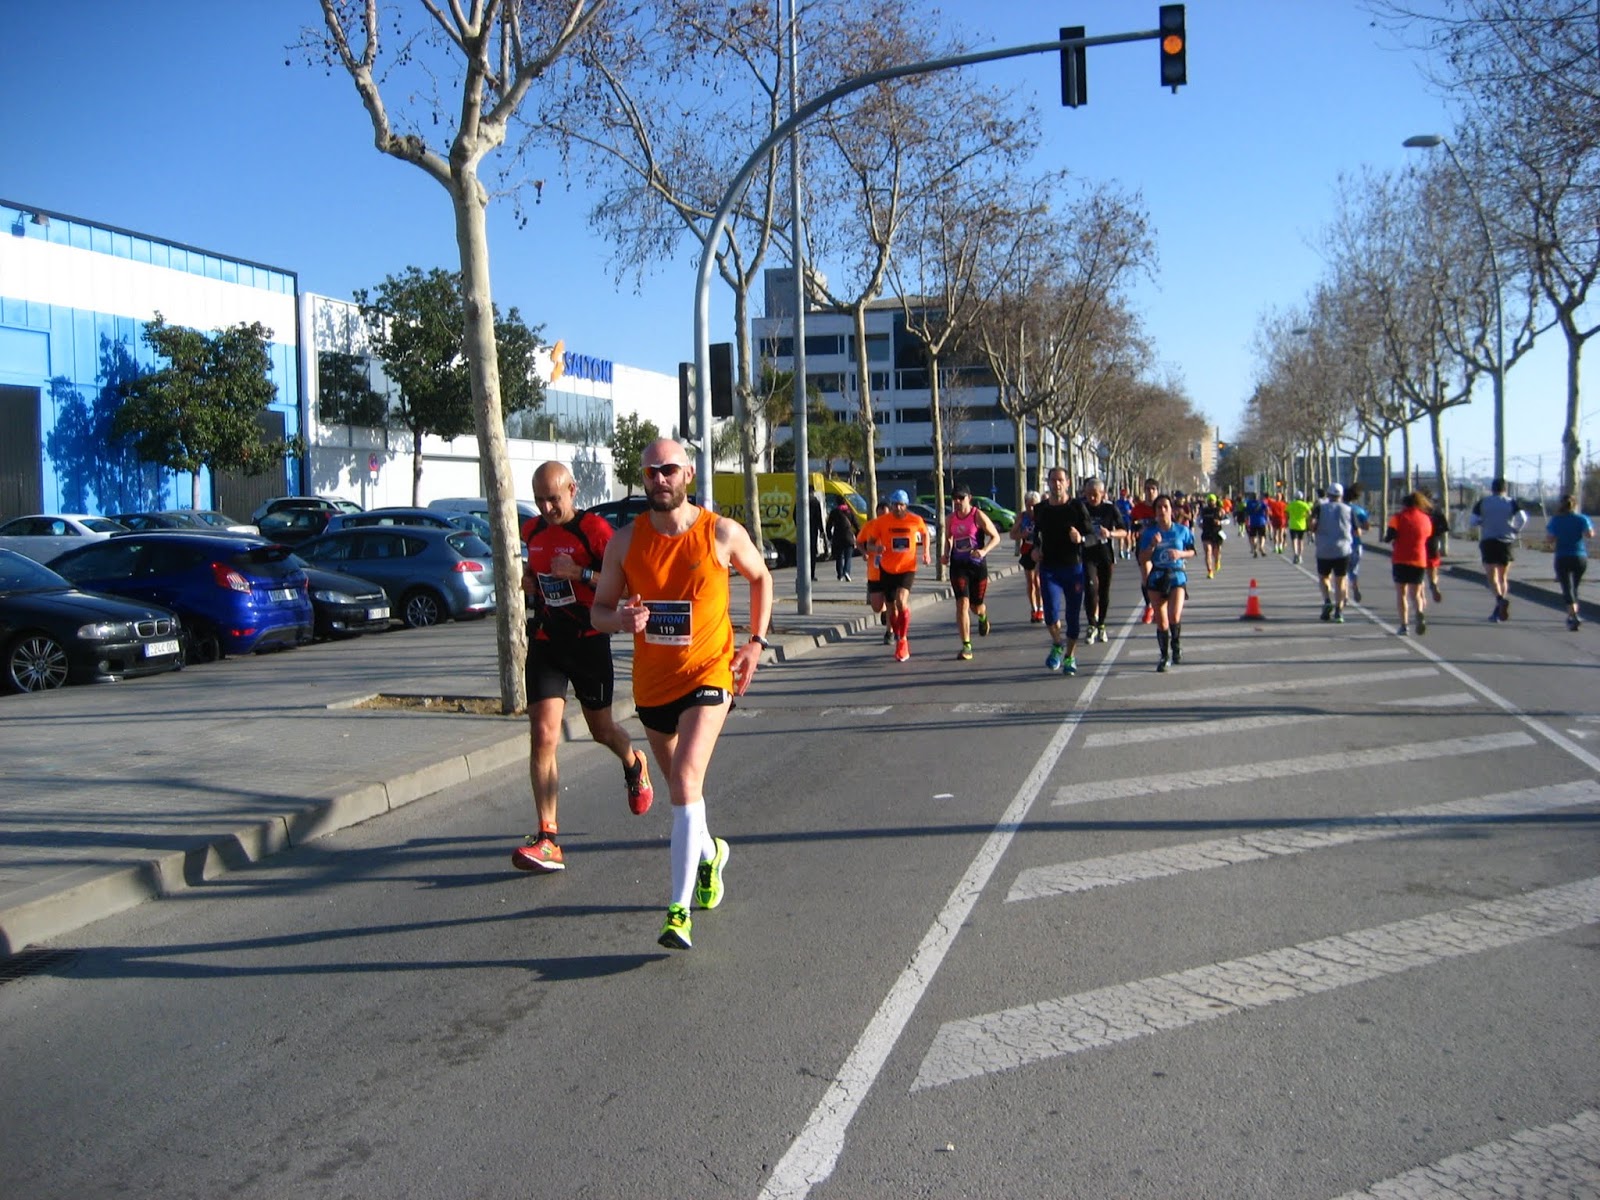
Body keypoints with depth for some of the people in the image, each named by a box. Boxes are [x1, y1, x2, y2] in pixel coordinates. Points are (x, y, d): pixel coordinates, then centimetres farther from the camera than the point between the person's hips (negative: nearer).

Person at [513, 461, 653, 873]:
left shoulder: (594, 529, -13)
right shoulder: (533, 530, 6)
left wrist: (580, 574, -27)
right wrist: (527, 579, 3)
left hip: (588, 642, -4)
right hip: (544, 643, 4)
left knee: (601, 730, 14)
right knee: (542, 736, -9)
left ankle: (635, 766, 51)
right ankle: (547, 841, -9)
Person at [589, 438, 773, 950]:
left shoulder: (723, 533, -7)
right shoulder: (625, 541, -3)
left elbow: (760, 578, 11)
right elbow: (599, 609, 3)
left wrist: (755, 642, 2)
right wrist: (621, 619, -20)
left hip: (708, 674, -4)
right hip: (651, 681, 4)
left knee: (685, 783, -20)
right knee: (680, 784, 20)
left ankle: (679, 911, -18)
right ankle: (709, 852, 51)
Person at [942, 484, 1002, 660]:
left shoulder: (978, 516, -9)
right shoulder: (950, 519, 3)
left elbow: (996, 537, -6)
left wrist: (984, 550, -23)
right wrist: (946, 554, 2)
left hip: (978, 565, -2)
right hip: (958, 565, 2)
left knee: (976, 606, 10)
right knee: (962, 603, -14)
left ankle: (983, 617, 51)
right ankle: (966, 646, -11)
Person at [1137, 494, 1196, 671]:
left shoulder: (1182, 530, 1)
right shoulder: (1149, 533, 1)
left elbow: (1192, 552, 10)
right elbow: (1142, 559, 0)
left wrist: (1180, 554, -10)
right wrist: (1153, 545, -16)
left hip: (1177, 576, -1)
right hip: (1157, 577, 1)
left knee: (1174, 617, -19)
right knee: (1161, 622, 3)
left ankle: (1176, 644, 9)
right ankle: (1164, 656, 18)